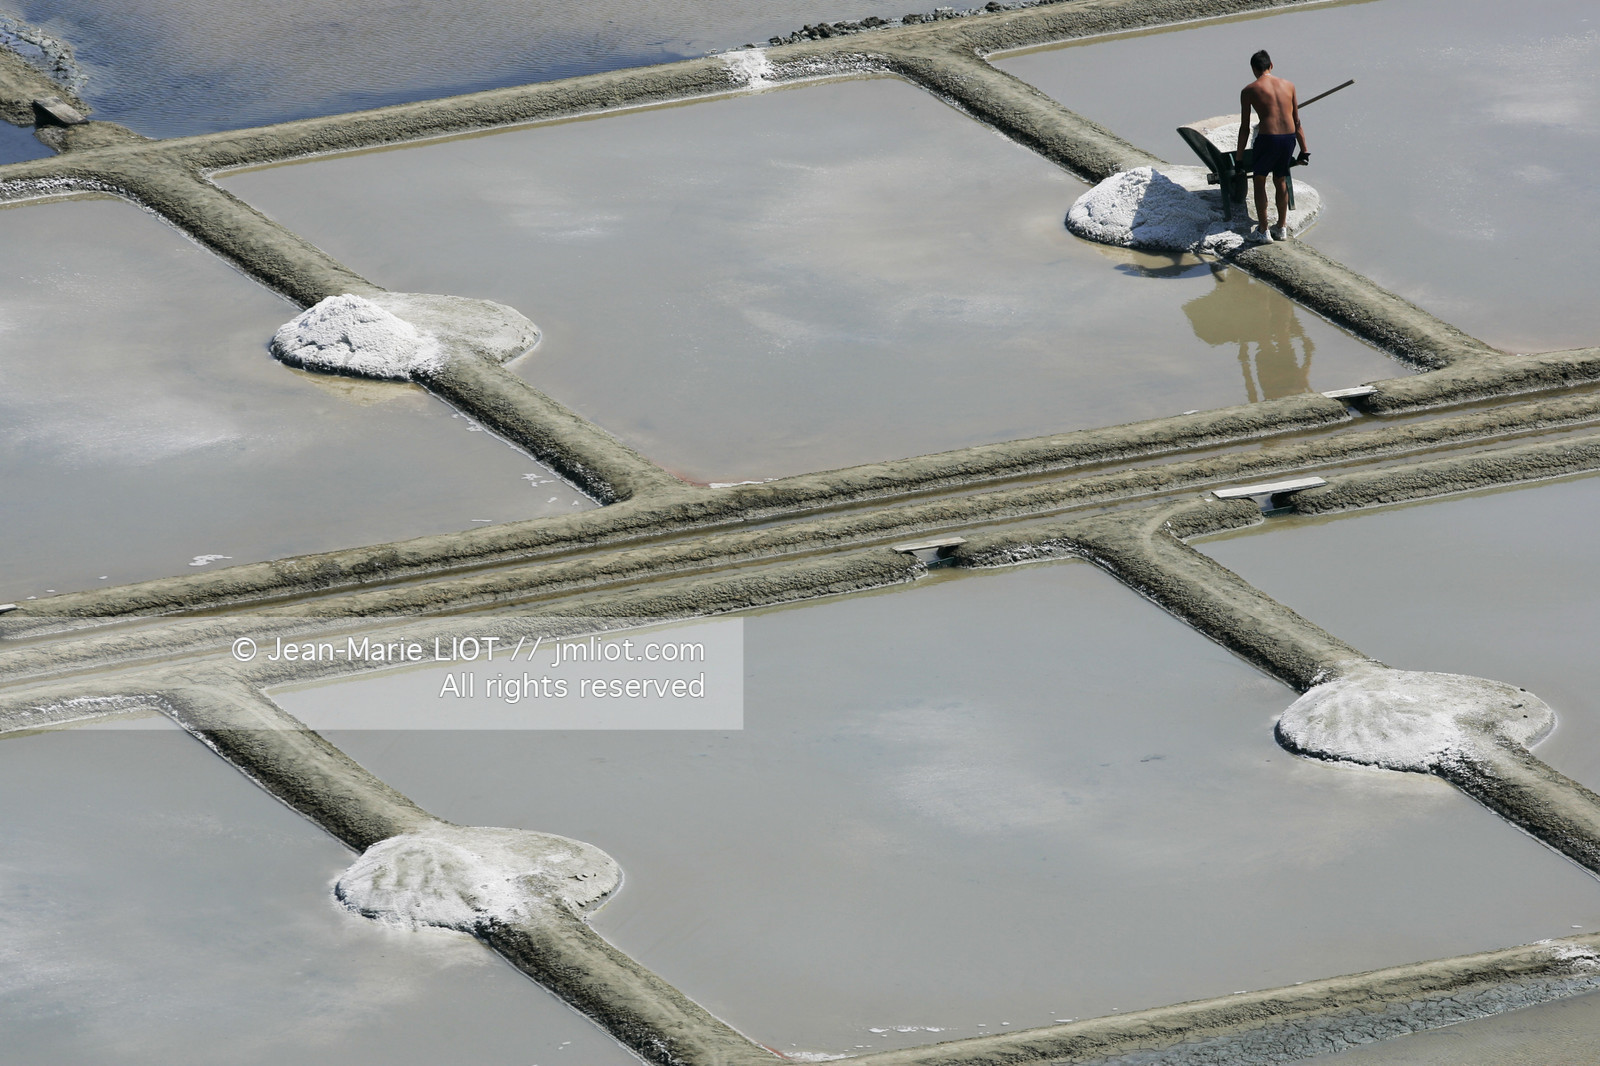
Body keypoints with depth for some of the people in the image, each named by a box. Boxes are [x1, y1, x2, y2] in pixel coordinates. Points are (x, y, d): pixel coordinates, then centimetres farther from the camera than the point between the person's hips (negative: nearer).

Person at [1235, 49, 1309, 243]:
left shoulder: (1249, 91, 1)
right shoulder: (1288, 85, 12)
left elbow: (1244, 128, 2)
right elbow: (1297, 123, 13)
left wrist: (1239, 159, 8)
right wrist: (1304, 151, 20)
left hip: (1267, 139, -4)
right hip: (1289, 139, 4)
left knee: (1259, 180, 16)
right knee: (1281, 181, 23)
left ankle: (1262, 231, 15)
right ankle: (1282, 227, 31)